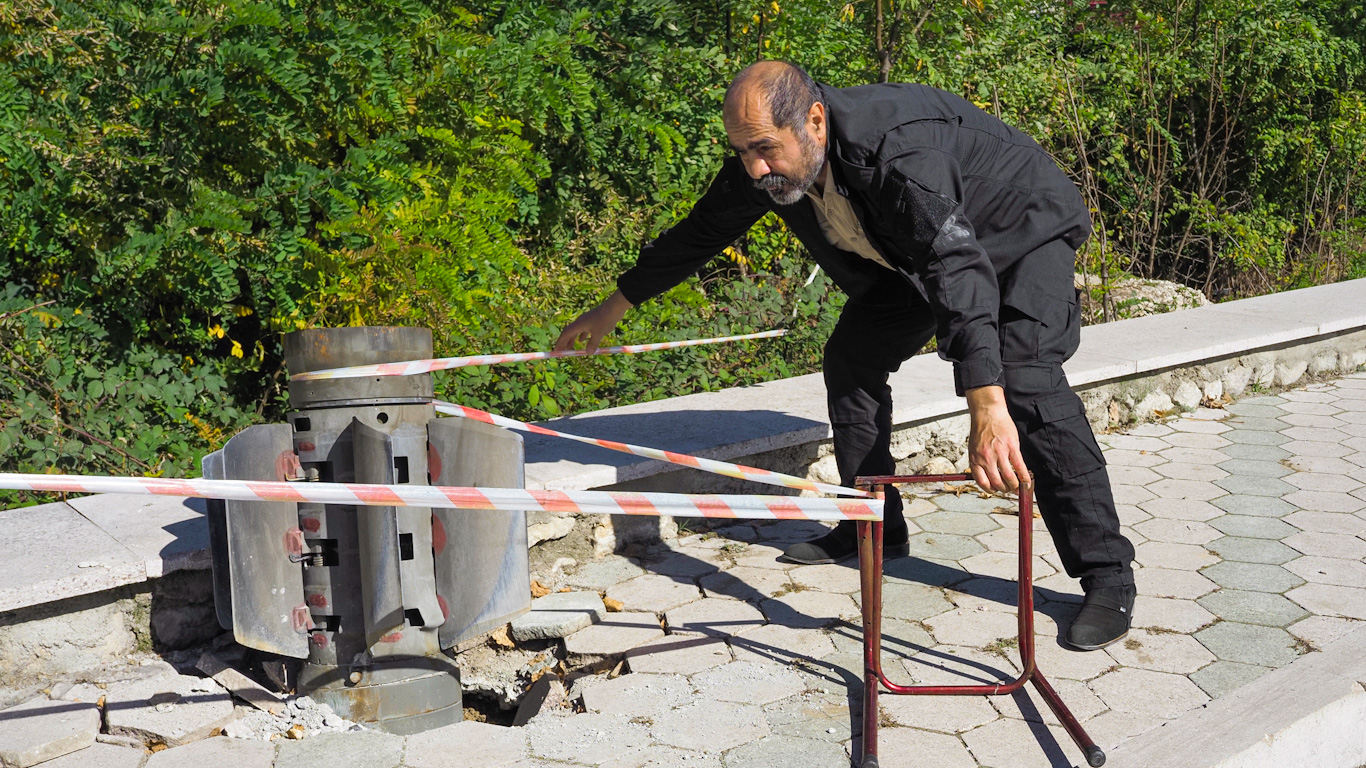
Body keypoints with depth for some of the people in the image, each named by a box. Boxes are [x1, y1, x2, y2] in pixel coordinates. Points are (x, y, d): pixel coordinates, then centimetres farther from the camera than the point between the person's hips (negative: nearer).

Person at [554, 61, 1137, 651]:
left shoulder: (896, 147, -41)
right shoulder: (763, 161, -16)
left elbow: (959, 265, -51)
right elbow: (699, 232, 0)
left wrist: (986, 408, -61)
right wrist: (615, 306, 7)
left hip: (1022, 229, -8)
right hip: (912, 250, 8)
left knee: (1024, 381, -25)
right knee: (850, 359, 3)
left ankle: (1108, 578, -16)